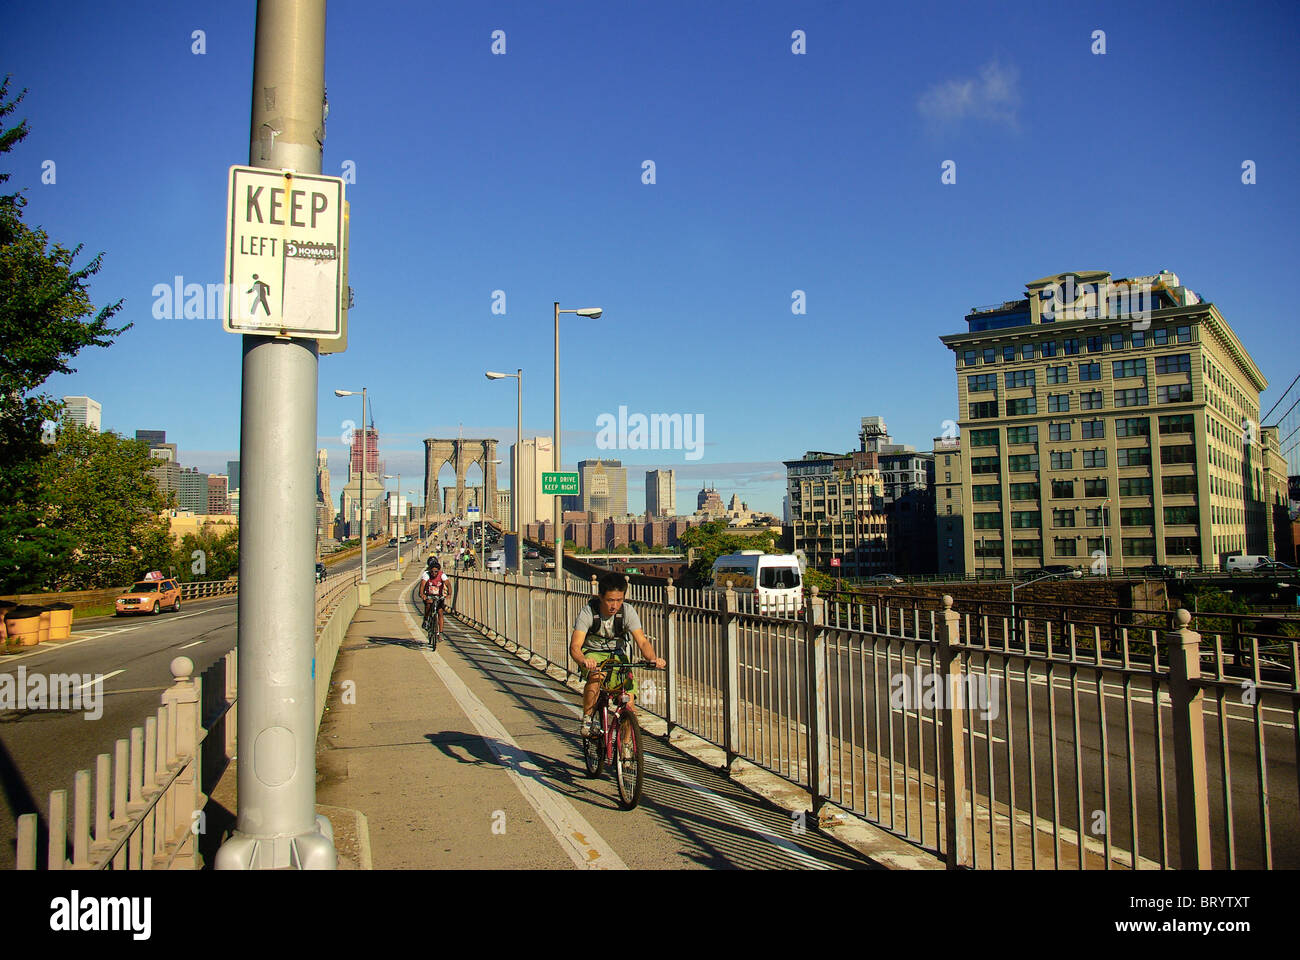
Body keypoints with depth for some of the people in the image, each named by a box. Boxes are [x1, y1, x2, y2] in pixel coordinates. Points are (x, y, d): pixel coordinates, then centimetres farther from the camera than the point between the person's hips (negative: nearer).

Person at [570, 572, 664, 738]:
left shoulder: (627, 611, -19)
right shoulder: (587, 613, -24)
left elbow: (642, 641, -24)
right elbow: (575, 646, -32)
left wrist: (652, 658, -46)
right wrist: (584, 661, -55)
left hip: (617, 654, 2)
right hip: (592, 654, -2)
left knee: (630, 703, -16)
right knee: (596, 676, -36)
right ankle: (587, 719, -14)